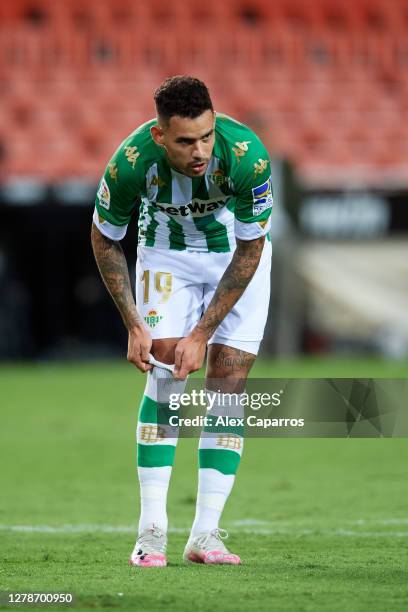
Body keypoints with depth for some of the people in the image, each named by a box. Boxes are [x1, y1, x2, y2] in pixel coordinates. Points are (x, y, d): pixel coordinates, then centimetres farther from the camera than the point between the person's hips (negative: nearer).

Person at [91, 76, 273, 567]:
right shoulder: (130, 163, -31)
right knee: (165, 373, -14)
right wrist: (134, 326, -13)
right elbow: (105, 239, -11)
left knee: (228, 382, -8)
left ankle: (205, 534, -5)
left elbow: (249, 250, -21)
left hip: (238, 255, 0)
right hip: (166, 253, 0)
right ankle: (151, 530, -10)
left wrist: (202, 333, -21)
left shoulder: (247, 155, -35)